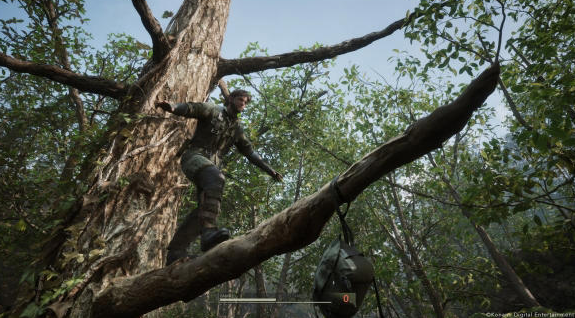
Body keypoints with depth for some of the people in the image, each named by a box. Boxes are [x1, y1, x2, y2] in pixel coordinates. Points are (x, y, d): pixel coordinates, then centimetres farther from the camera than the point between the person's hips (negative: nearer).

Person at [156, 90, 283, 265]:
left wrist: (270, 170, 23)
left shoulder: (237, 128, 24)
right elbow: (191, 108, -10)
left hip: (211, 164, 6)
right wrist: (172, 107, -33)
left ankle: (175, 251, -8)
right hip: (194, 156, -6)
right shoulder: (213, 111, 8)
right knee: (216, 178, -36)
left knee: (204, 208, -12)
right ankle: (208, 231, -49)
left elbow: (250, 152, 27)